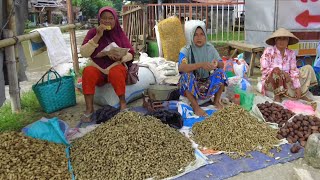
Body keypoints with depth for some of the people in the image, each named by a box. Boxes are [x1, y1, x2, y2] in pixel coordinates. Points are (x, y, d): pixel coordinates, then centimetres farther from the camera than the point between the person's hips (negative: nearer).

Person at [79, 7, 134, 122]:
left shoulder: (119, 34, 1)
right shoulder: (93, 32, 0)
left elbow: (130, 53, -1)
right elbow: (84, 53, -13)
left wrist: (120, 57, -24)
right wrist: (98, 36, -21)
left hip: (116, 67, 0)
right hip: (98, 69, 1)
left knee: (116, 72, -35)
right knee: (88, 71, -31)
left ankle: (123, 103, -20)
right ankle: (89, 108, -27)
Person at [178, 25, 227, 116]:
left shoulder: (210, 48, -1)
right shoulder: (186, 50, -13)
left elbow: (222, 65, -1)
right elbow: (181, 67, -32)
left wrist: (216, 63, -27)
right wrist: (201, 65, -43)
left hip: (207, 83, 3)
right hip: (191, 85, -3)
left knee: (220, 73, -19)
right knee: (187, 75, -33)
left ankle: (216, 101, -2)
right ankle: (195, 106, -22)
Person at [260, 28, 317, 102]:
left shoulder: (291, 53, 0)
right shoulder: (269, 51, -11)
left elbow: (294, 71, -4)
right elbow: (264, 69, -19)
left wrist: (297, 87, -14)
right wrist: (282, 72, -27)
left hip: (286, 81, 5)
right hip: (271, 82, -5)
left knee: (308, 68, -2)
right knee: (277, 73, -38)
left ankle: (301, 94, -8)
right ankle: (277, 94, -16)